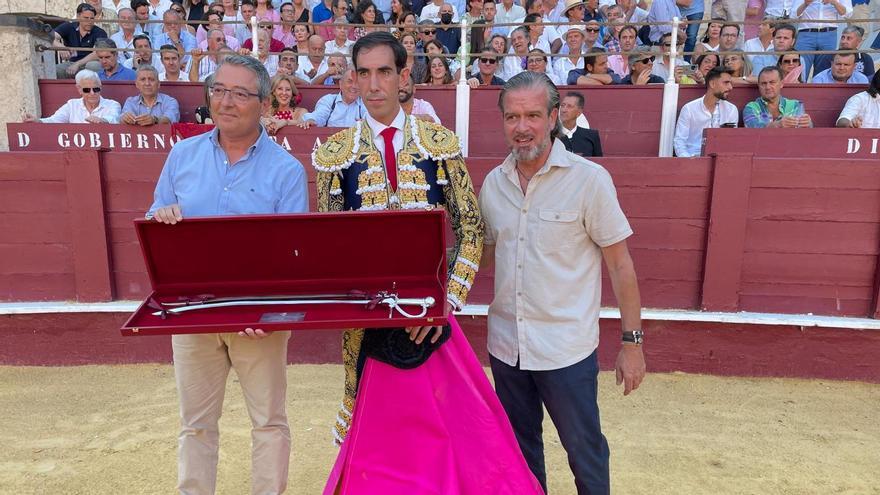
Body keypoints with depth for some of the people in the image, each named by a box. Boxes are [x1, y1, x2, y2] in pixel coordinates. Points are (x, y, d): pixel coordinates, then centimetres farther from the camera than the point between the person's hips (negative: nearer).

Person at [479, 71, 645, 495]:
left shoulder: (589, 180, -12)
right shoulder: (493, 182, 2)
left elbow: (620, 263, -8)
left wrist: (632, 341, -8)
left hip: (566, 348, -4)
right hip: (505, 344, 5)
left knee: (584, 451, 12)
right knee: (520, 450, 22)